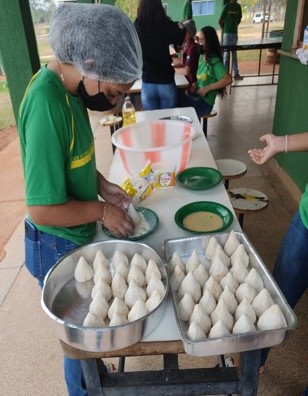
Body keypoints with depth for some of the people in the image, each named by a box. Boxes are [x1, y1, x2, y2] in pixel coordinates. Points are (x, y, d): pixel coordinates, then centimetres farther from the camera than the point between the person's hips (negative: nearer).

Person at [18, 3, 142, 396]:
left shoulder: (67, 86, -2)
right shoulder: (47, 105, -30)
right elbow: (43, 210, -29)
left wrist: (101, 184, 1)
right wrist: (102, 210, -16)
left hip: (75, 239, 9)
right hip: (59, 247, -8)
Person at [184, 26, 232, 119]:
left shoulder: (214, 60, -14)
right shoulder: (202, 56, 9)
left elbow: (228, 79, -23)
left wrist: (208, 88, -20)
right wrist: (195, 84, 0)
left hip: (205, 102, -7)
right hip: (196, 95, 7)